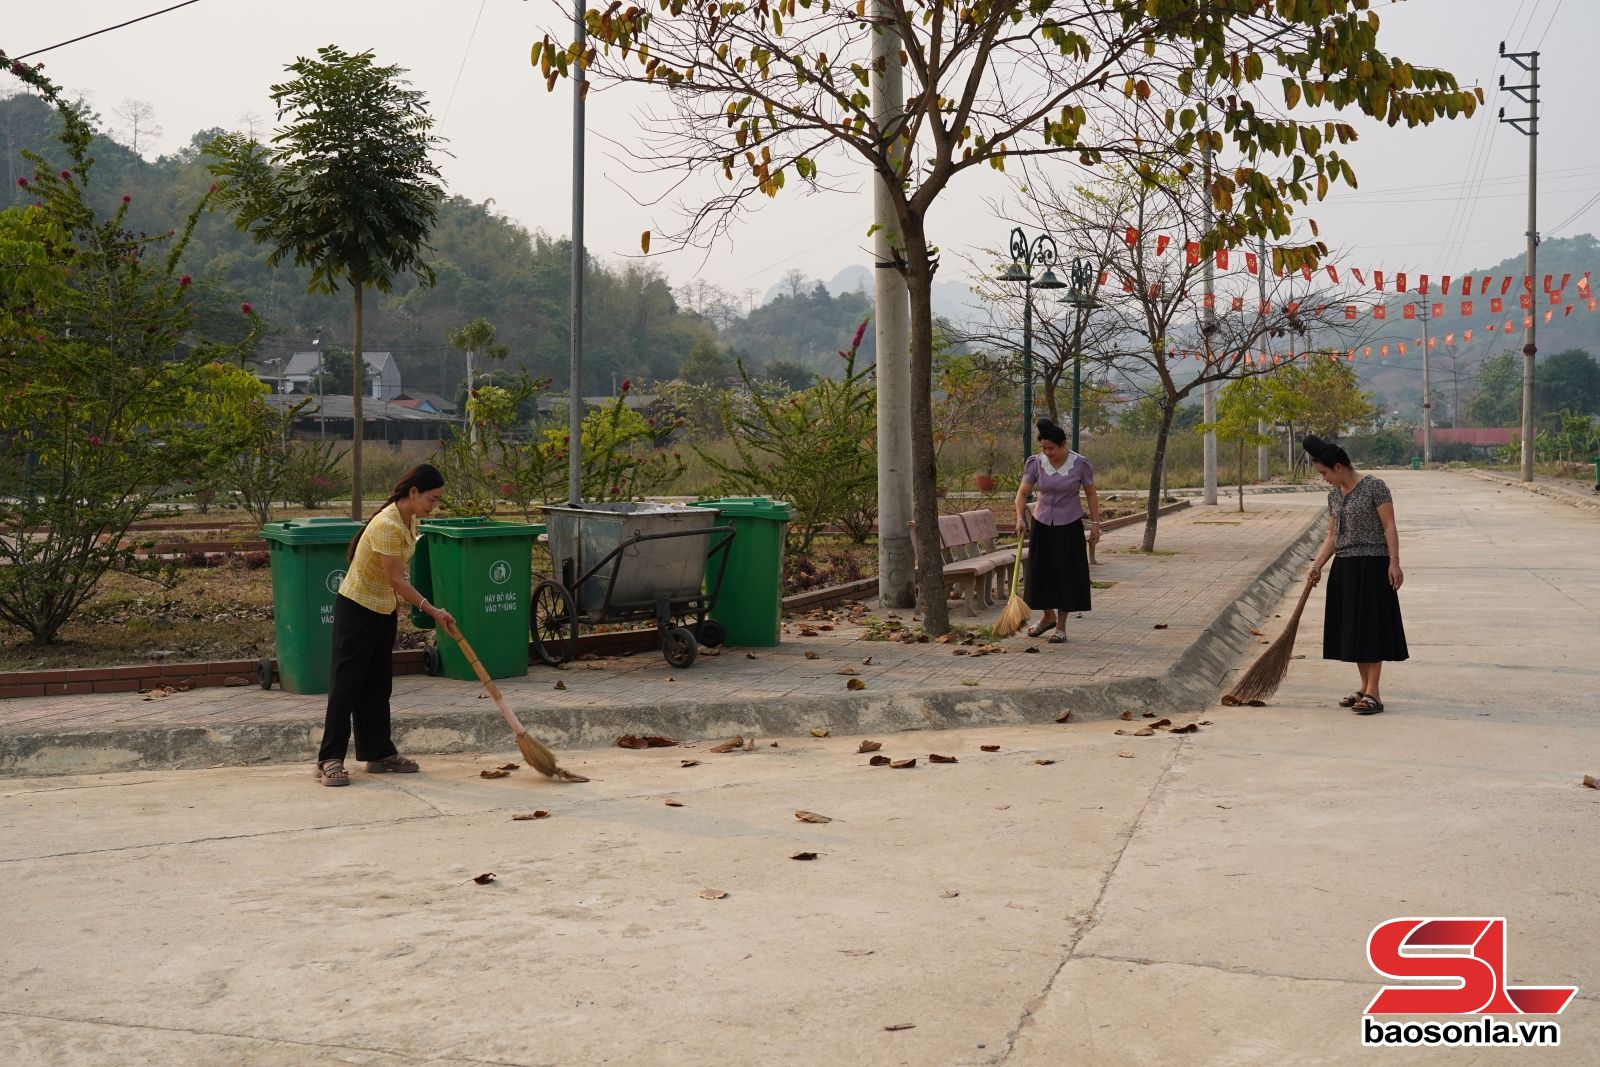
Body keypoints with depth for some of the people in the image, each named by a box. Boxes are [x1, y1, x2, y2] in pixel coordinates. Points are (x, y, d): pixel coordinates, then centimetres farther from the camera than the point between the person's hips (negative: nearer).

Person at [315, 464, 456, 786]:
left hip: (384, 610, 9)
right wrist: (432, 610, -25)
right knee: (347, 684, -5)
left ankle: (380, 753, 19)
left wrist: (397, 606, 16)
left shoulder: (410, 521, 2)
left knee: (378, 685, 12)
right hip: (357, 609, -9)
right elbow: (396, 580, -27)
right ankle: (329, 760, -1)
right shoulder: (387, 525, -27)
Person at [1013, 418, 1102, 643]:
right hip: (1042, 525, 2)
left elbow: (1091, 494, -3)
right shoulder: (1035, 463, -8)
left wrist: (1095, 523, -5)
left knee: (1066, 574, 0)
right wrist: (1020, 518, -24)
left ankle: (1061, 626, 11)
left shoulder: (1080, 464, -12)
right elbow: (1022, 492, -9)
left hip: (1069, 526, -2)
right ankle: (1048, 616, 31)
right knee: (1040, 572, 8)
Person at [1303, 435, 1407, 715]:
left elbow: (1389, 527, -11)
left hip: (1372, 565, -7)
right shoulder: (1334, 495, 12)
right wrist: (1317, 565, 2)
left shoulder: (1374, 487, -9)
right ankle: (1365, 688, 19)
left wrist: (1394, 561, -18)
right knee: (1352, 628, 10)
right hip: (1344, 568, 7)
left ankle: (1373, 693, -4)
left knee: (1370, 626, -6)